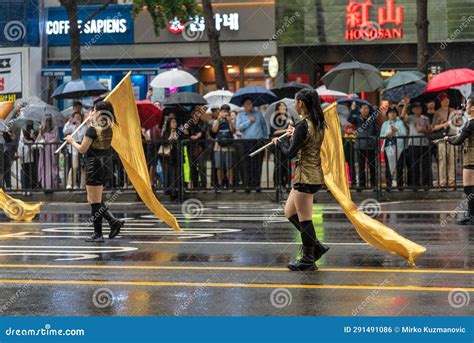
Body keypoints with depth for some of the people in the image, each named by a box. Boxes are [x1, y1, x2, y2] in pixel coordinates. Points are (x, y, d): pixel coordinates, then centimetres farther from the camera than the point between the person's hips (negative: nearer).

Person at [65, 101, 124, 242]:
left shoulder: (93, 129, -14)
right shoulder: (108, 129, 9)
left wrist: (72, 141, 5)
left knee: (95, 202, -1)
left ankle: (98, 234, 2)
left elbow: (82, 149, -13)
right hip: (105, 166, 8)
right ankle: (113, 221, 5)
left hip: (94, 166, -8)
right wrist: (91, 122, 22)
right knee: (93, 199, 18)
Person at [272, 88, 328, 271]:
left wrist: (278, 142, -1)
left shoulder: (303, 125, -19)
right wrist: (295, 134, 22)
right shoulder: (318, 124, 8)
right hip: (314, 174, 9)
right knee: (289, 212, 18)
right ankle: (316, 246, 18)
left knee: (304, 219, 0)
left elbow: (291, 154, -17)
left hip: (306, 176, -9)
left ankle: (308, 260, 8)